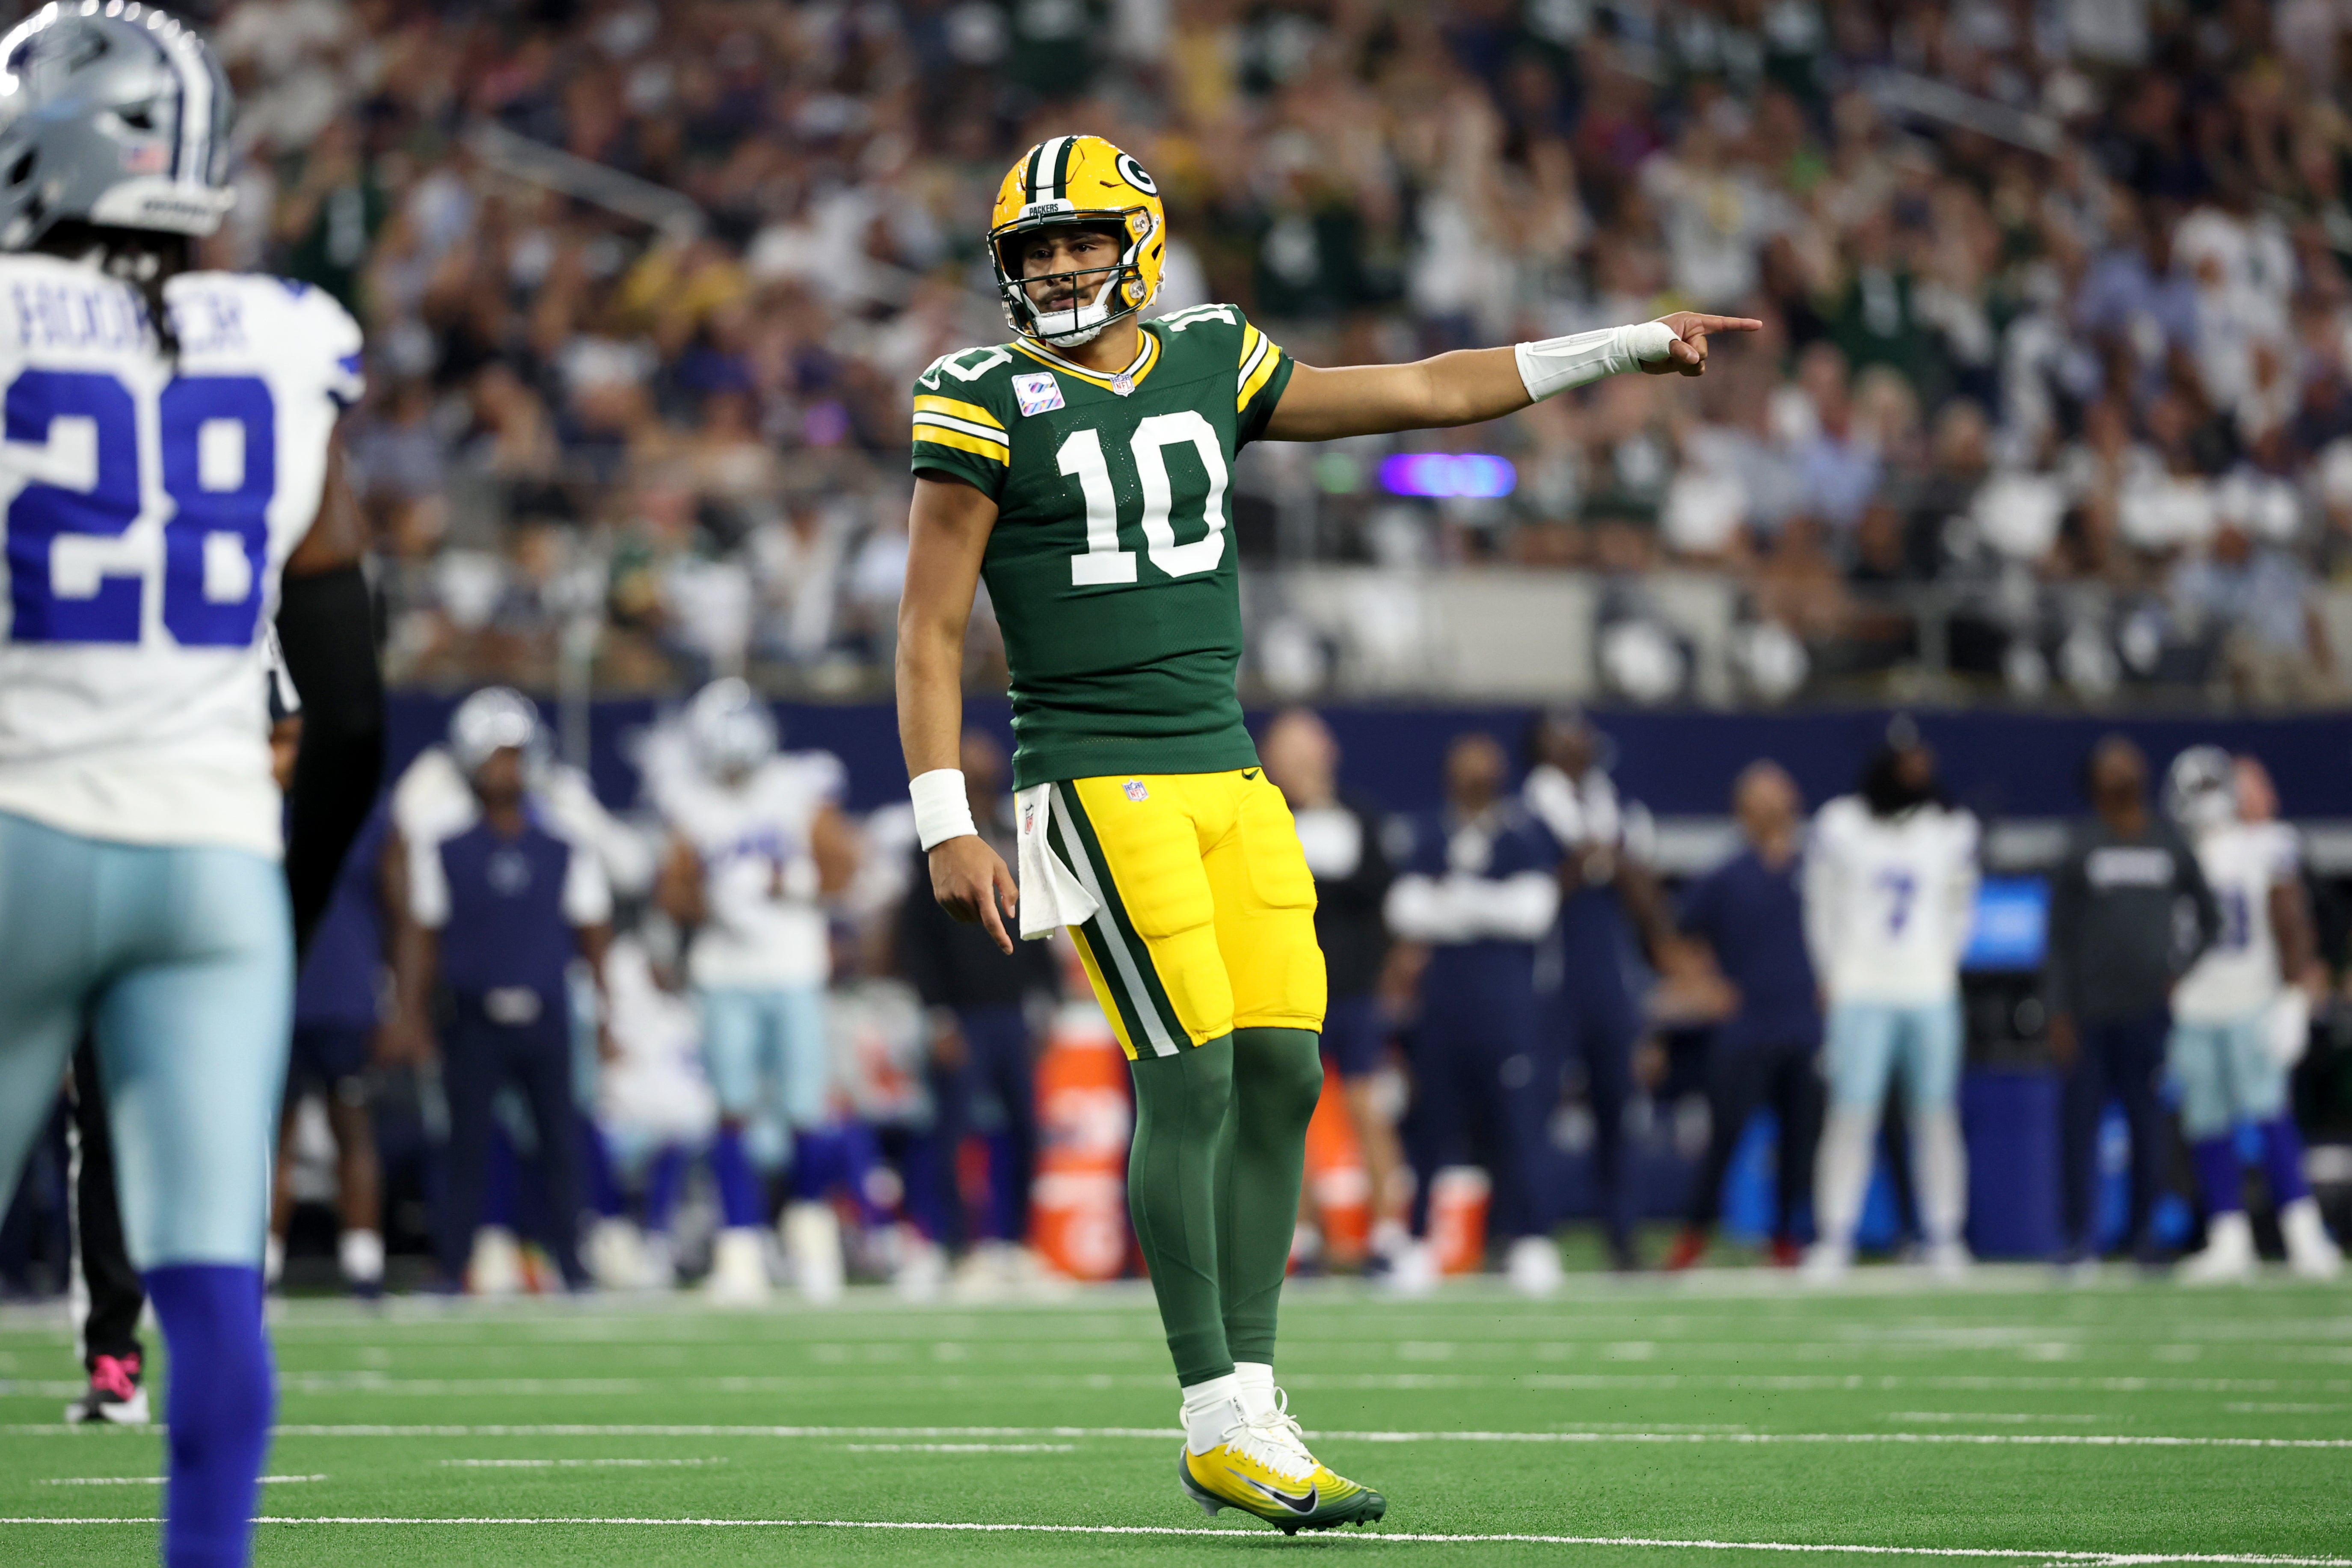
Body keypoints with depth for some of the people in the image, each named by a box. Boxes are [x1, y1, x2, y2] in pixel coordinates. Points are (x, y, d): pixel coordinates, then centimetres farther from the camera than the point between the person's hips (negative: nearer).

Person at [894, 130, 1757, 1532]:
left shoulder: (1209, 365, 10)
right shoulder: (990, 405, -4)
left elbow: (1425, 394, 18)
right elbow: (931, 631, -4)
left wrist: (1632, 348, 19)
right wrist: (947, 829, -11)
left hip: (1227, 773, 6)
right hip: (1098, 778, -6)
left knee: (1283, 1074, 1)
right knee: (1190, 1078, -11)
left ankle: (1254, 1399, 9)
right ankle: (1220, 1427, -5)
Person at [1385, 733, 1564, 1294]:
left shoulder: (1526, 836, 3)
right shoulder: (1429, 836, 11)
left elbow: (1535, 909, -8)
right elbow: (1405, 910, -1)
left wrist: (1460, 900, -6)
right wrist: (1489, 911, -10)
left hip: (1508, 1000, -3)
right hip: (1443, 996, 3)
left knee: (1515, 1121, -7)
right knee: (1439, 1125, 3)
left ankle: (1530, 1243, -2)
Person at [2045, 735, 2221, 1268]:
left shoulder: (2171, 843, 9)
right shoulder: (2081, 846, 3)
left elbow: (2209, 919, 18)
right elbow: (2060, 935, 1)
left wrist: (2182, 973, 3)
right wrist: (2059, 1014, -5)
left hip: (2150, 1010, 2)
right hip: (2090, 1015, -1)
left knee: (2149, 1123, 2)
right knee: (2080, 1119, -3)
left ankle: (2142, 1232, 13)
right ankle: (2078, 1237, 4)